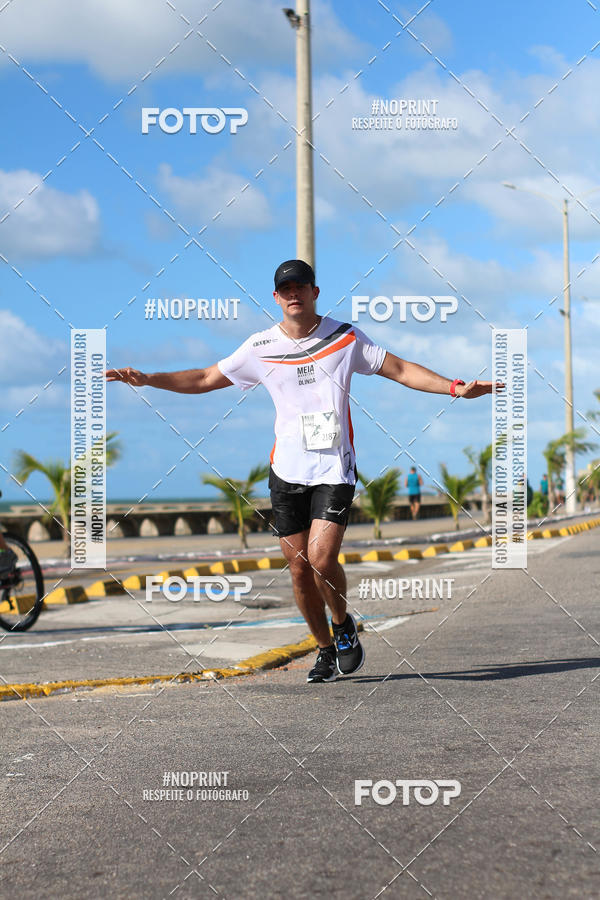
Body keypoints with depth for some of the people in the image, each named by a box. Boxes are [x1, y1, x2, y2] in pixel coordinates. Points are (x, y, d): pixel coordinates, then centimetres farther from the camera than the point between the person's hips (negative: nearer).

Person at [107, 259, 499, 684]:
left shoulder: (345, 337, 1)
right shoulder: (261, 347, 4)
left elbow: (401, 370, 3)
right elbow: (205, 379, 12)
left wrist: (457, 387, -7)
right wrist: (147, 379, 2)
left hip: (334, 469, -3)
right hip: (287, 471, 3)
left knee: (321, 558, -18)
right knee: (299, 569, 4)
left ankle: (345, 626, 11)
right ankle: (327, 650, 23)